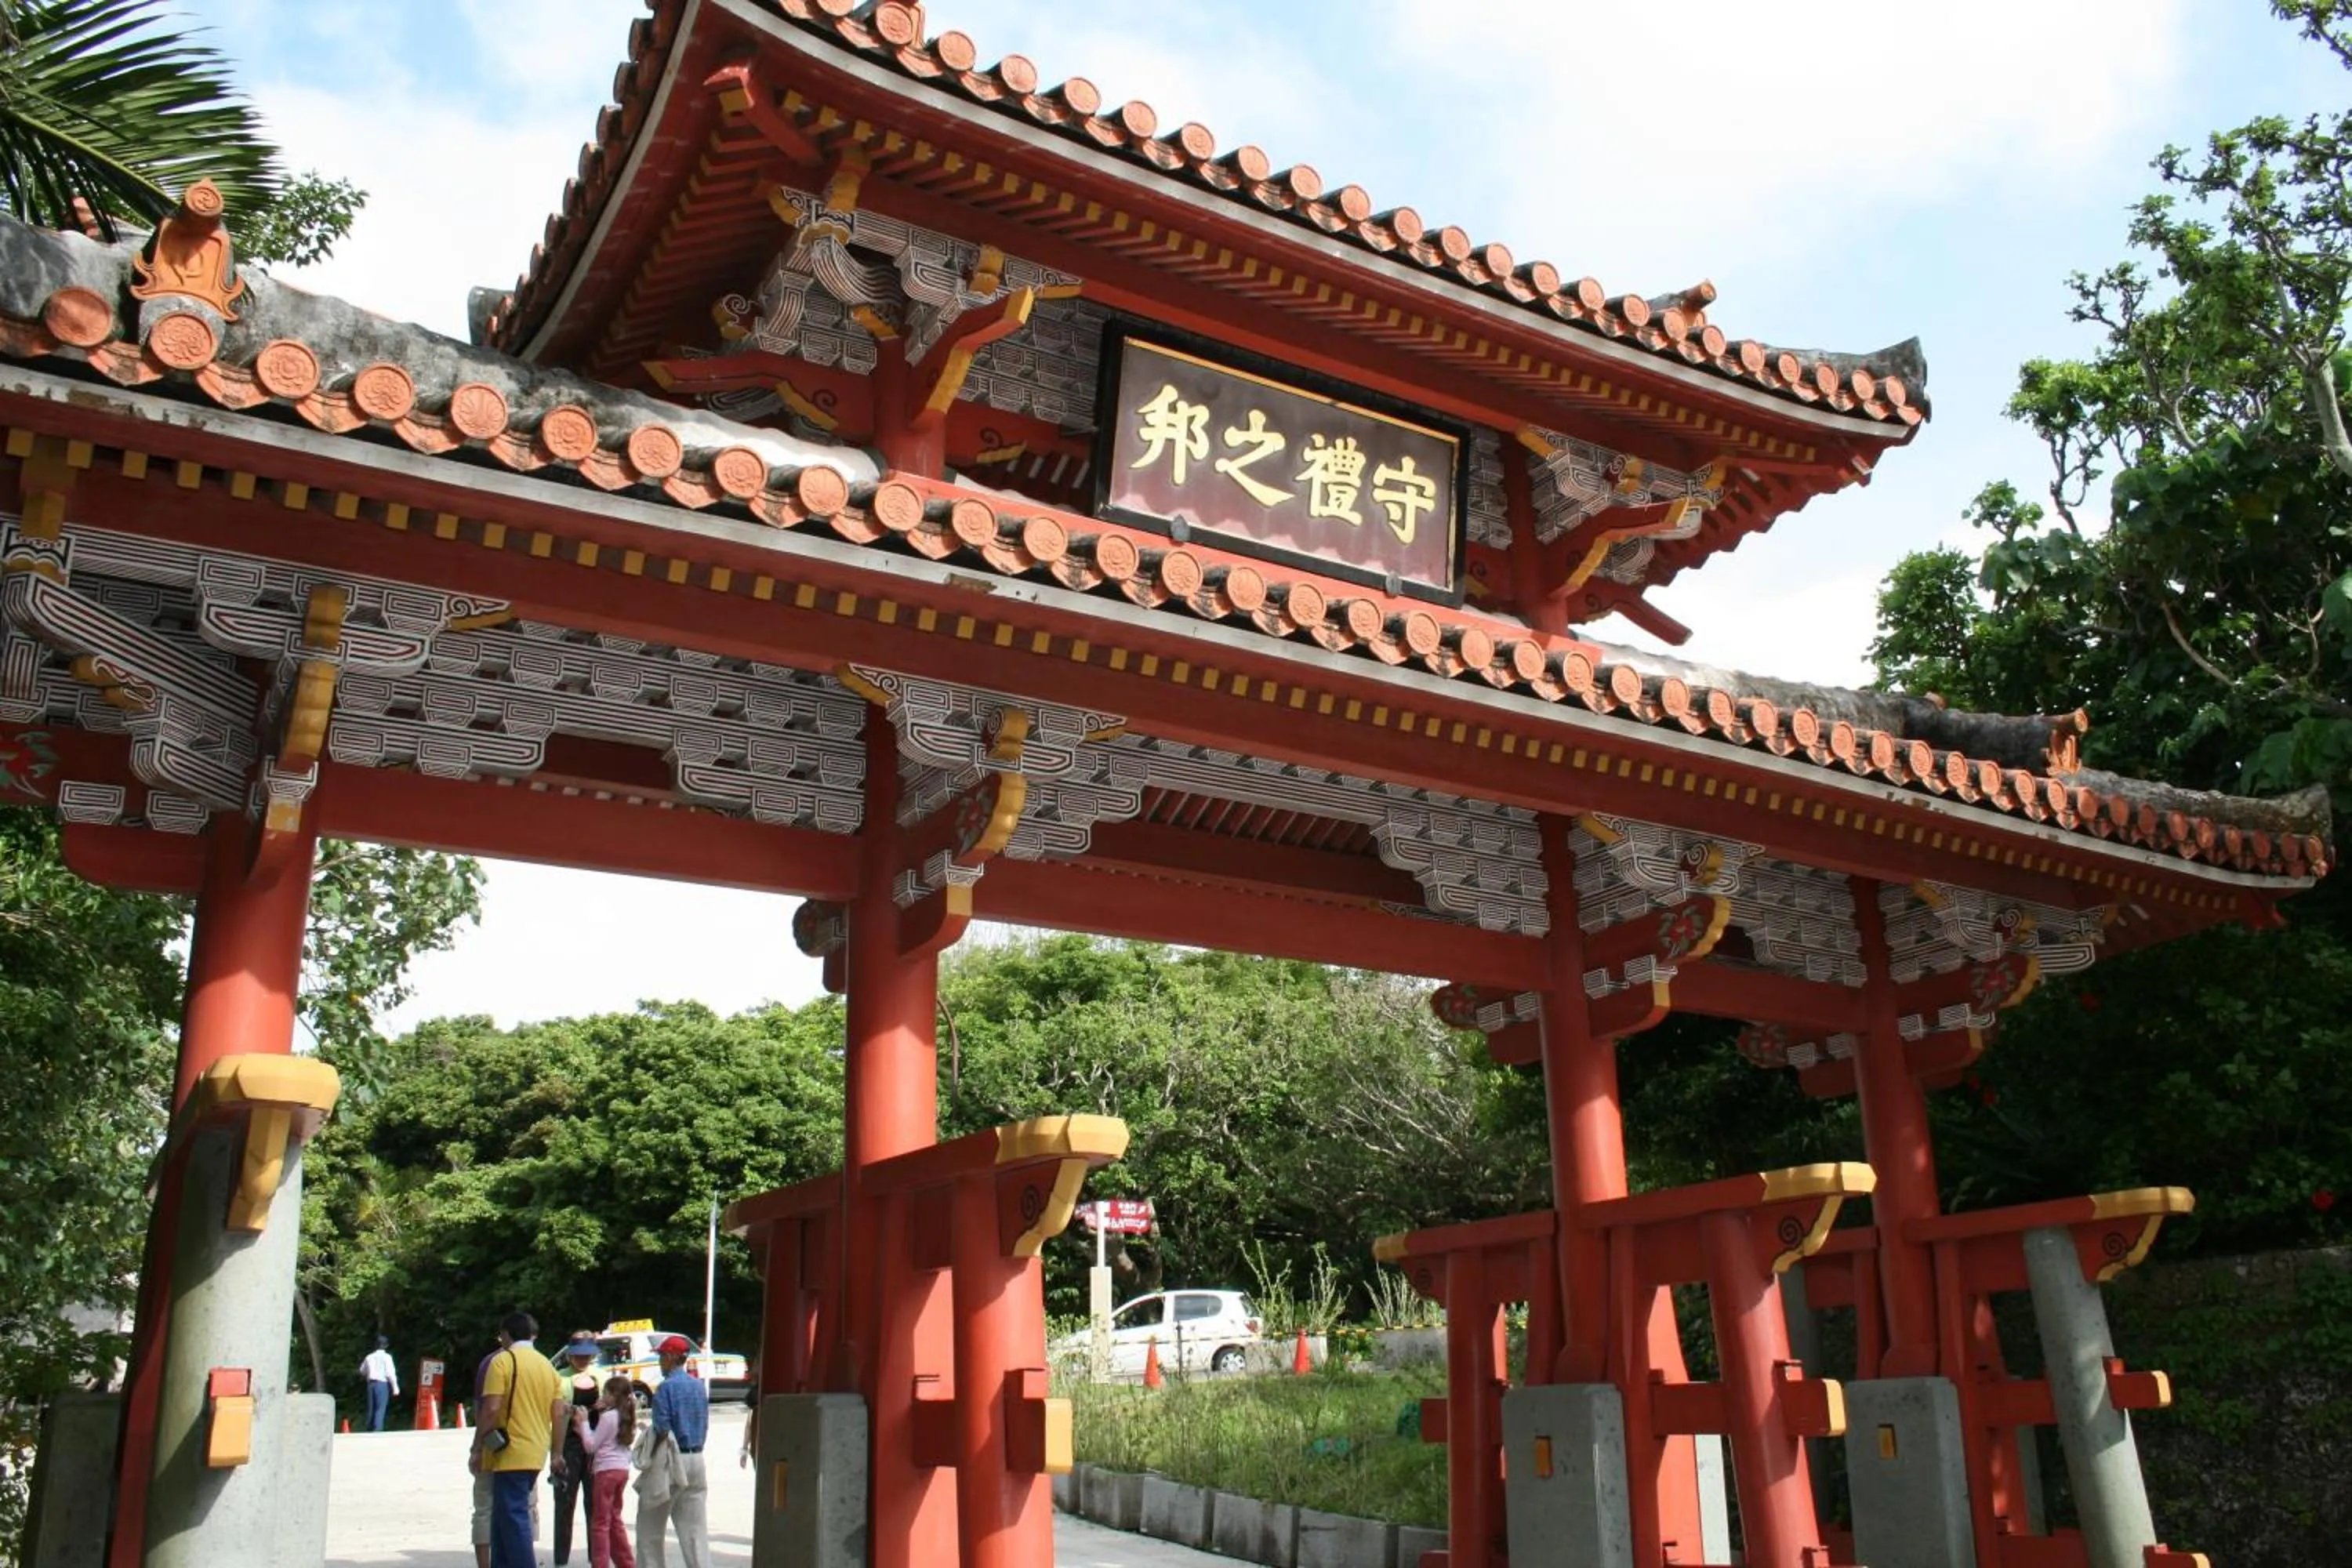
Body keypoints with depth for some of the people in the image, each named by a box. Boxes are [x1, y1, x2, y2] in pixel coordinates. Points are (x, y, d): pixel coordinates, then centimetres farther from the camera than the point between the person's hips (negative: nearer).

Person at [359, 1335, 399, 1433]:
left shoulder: (369, 1357, 12)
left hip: (371, 1383, 6)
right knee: (381, 1409, -7)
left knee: (371, 1409, 11)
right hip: (382, 1384, -6)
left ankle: (370, 1431, 12)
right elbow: (390, 1373, -10)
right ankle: (377, 1430, -16)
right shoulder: (386, 1357, -5)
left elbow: (362, 1371, 24)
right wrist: (395, 1387, -9)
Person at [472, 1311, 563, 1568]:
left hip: (510, 1454, -7)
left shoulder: (502, 1361, -7)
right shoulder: (547, 1365, 13)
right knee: (504, 1520, 18)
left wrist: (477, 1449, -9)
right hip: (536, 1455, 7)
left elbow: (491, 1409, -15)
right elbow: (558, 1415, 11)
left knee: (513, 1521, -6)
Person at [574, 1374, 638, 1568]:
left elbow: (591, 1445, -10)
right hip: (621, 1469, 9)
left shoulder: (607, 1416, -13)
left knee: (600, 1522, -2)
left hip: (606, 1470, -9)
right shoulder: (625, 1417, 11)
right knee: (615, 1520, 18)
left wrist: (584, 1422, -2)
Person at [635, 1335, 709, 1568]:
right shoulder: (699, 1386, 9)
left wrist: (650, 1459, -7)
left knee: (650, 1527, 7)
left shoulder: (667, 1387, -12)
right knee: (695, 1528, 7)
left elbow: (662, 1431, -16)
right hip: (697, 1459, 6)